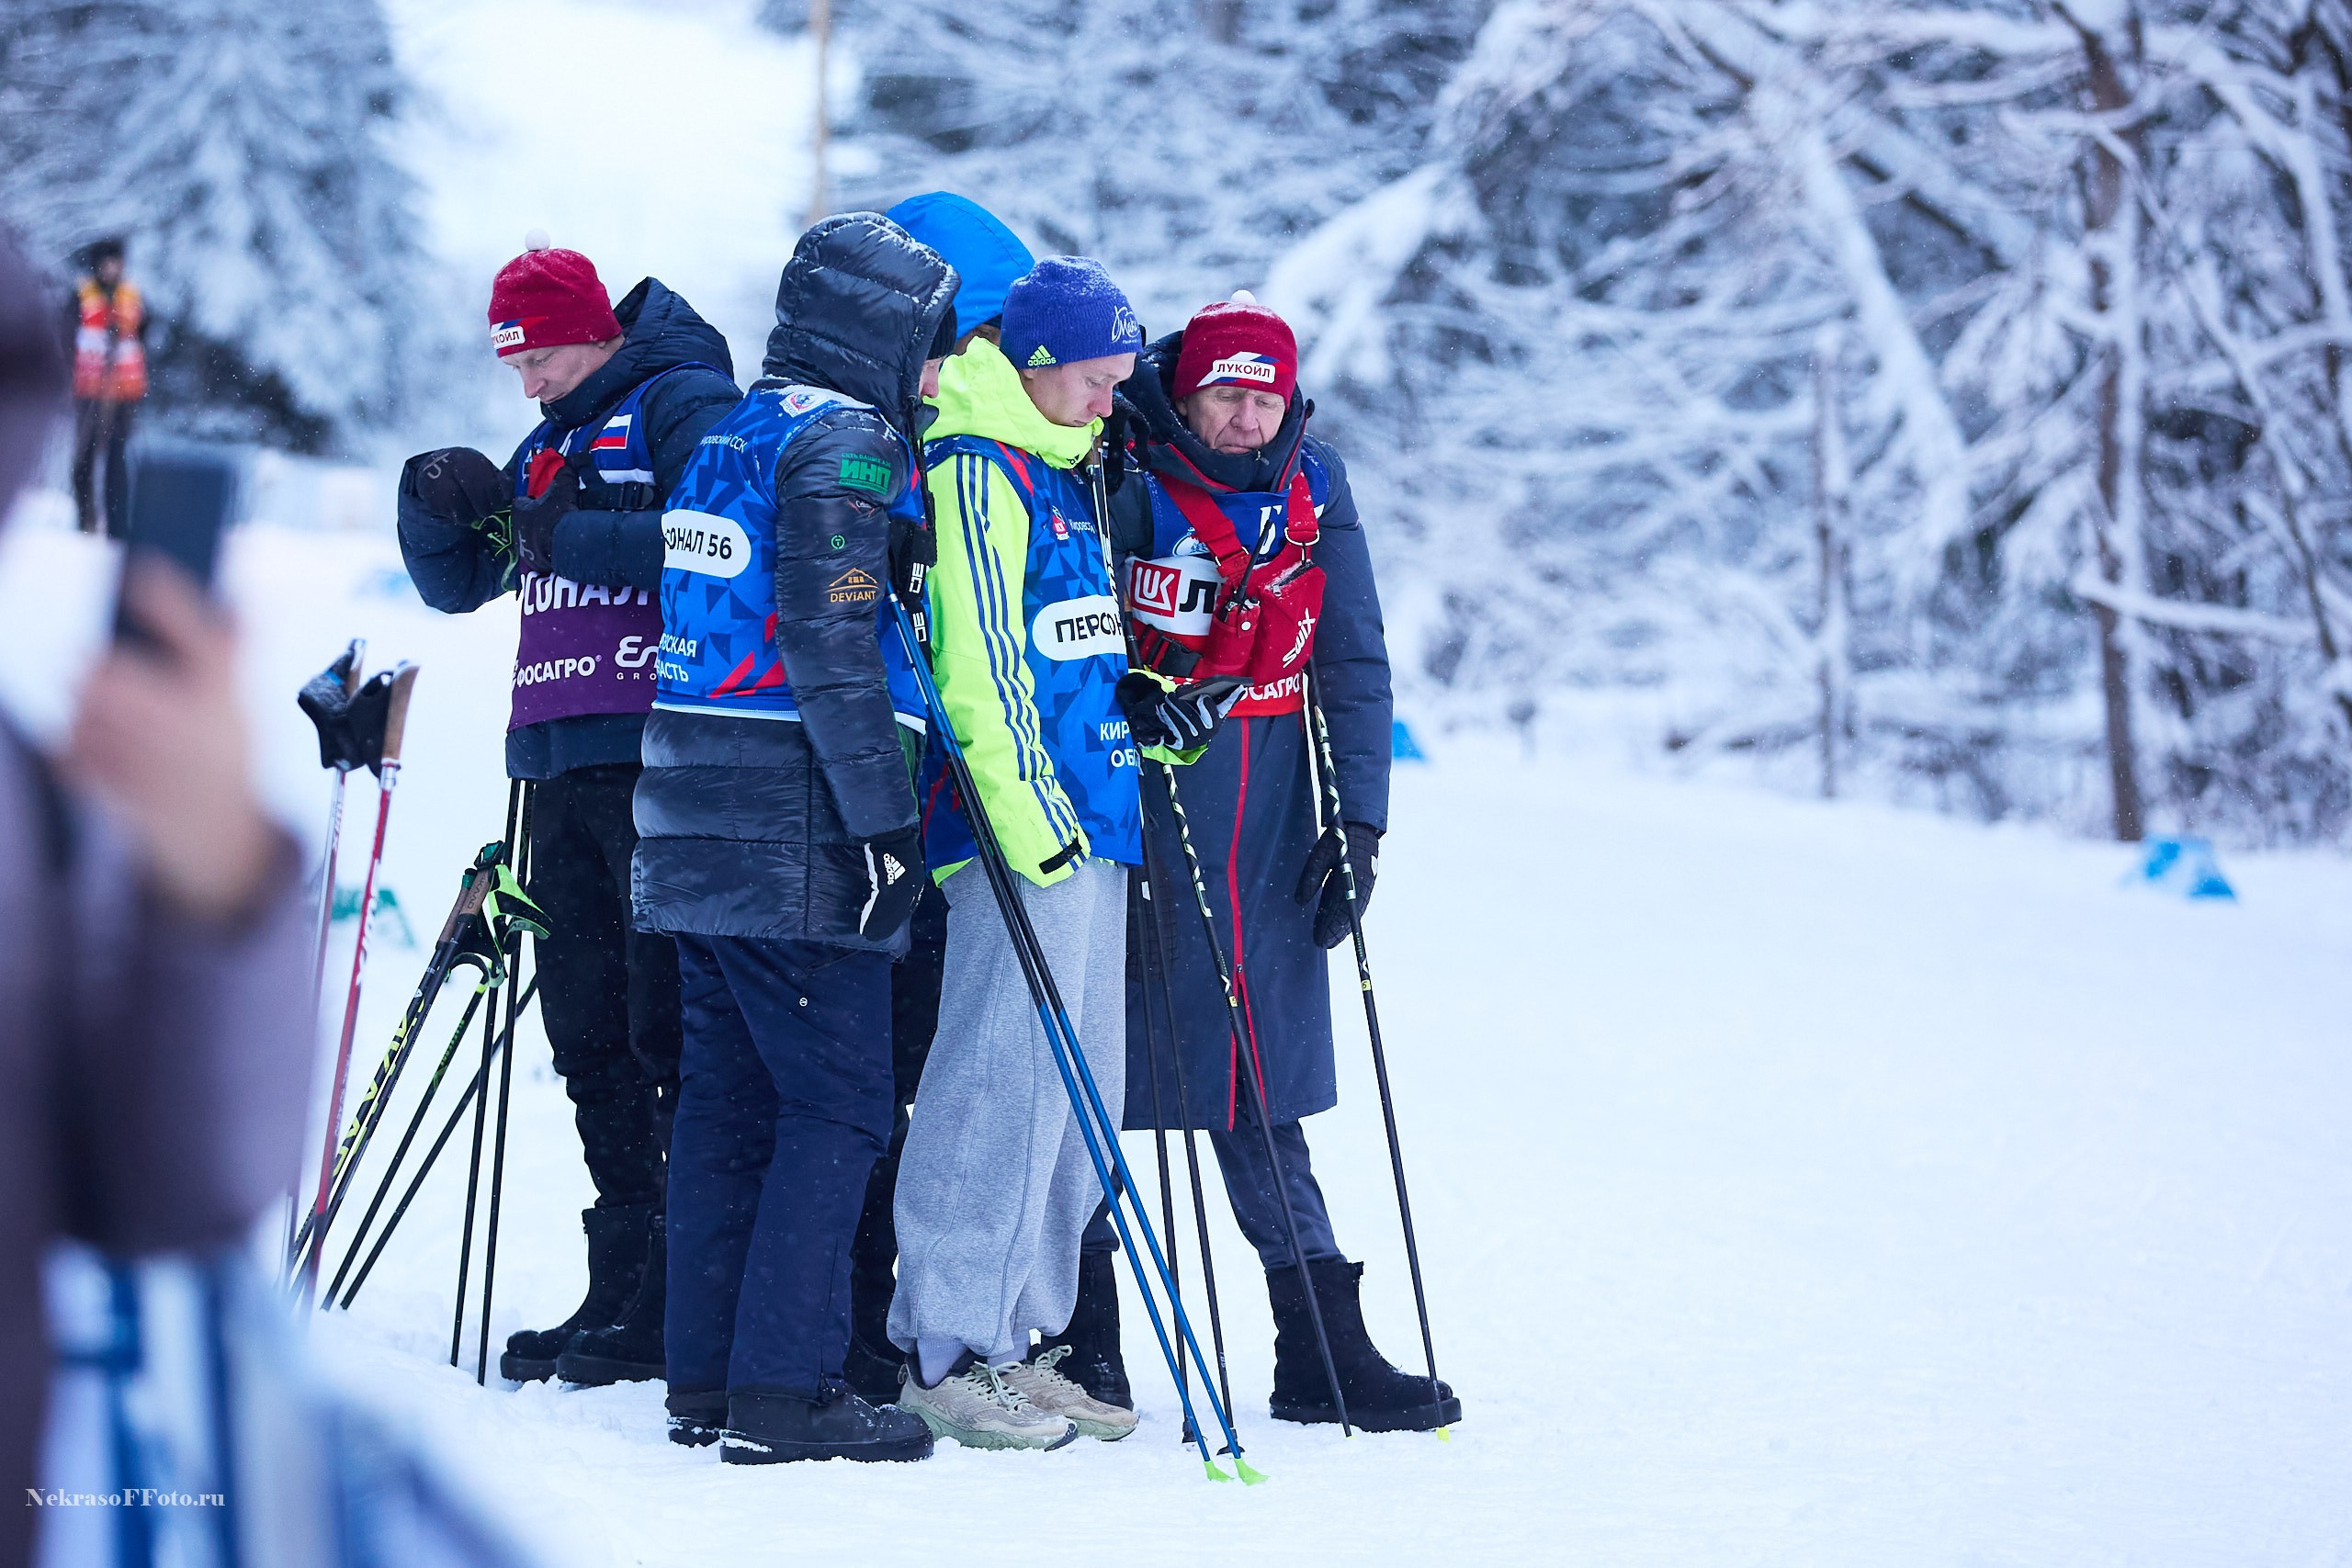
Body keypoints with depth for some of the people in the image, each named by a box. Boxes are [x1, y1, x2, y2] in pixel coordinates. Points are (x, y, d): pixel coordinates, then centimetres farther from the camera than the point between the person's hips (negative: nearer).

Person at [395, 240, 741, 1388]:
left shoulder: (685, 407, -2)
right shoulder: (553, 443, 23)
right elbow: (458, 582, 25)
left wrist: (567, 537, -17)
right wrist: (439, 508, 4)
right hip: (565, 771, 8)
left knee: (671, 1031, -8)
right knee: (588, 1034, 7)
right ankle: (623, 1284, 11)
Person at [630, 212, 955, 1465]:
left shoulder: (730, 433, 18)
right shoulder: (845, 443, -11)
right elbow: (831, 647, -18)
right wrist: (885, 820, -16)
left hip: (696, 829, 9)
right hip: (799, 842, -9)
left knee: (729, 1101, 11)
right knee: (838, 1105, -5)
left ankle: (707, 1381, 13)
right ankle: (785, 1390, -9)